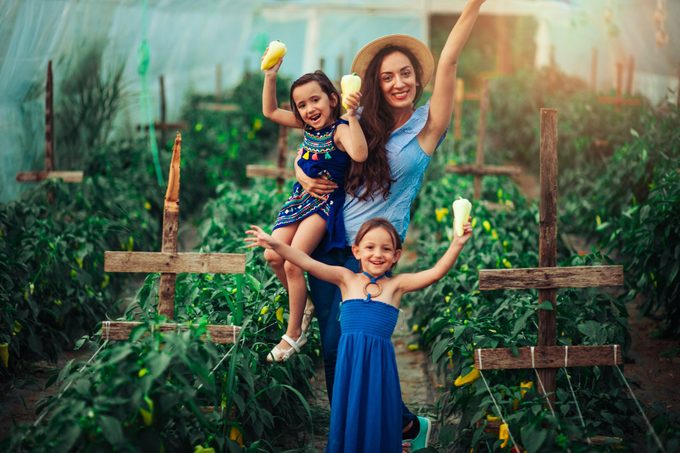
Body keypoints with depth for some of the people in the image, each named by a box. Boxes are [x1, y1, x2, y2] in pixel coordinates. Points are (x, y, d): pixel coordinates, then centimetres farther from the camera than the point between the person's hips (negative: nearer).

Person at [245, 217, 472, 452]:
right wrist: (276, 244, -12)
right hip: (349, 362, 1)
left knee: (377, 425, 4)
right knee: (348, 422, 8)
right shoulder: (347, 279, 6)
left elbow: (436, 272, -4)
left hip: (379, 363, 0)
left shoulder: (397, 283, 5)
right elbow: (308, 263, -2)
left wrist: (457, 244, -17)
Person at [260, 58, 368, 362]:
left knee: (293, 263, -15)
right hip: (301, 198, 8)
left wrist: (352, 115, -45)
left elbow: (359, 154, -42)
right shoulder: (308, 126, 4)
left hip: (326, 203, -8)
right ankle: (303, 302, 22)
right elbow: (270, 111, 13)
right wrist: (270, 76, 2)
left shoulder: (340, 129, -20)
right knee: (273, 255, -2)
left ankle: (294, 334, -1)